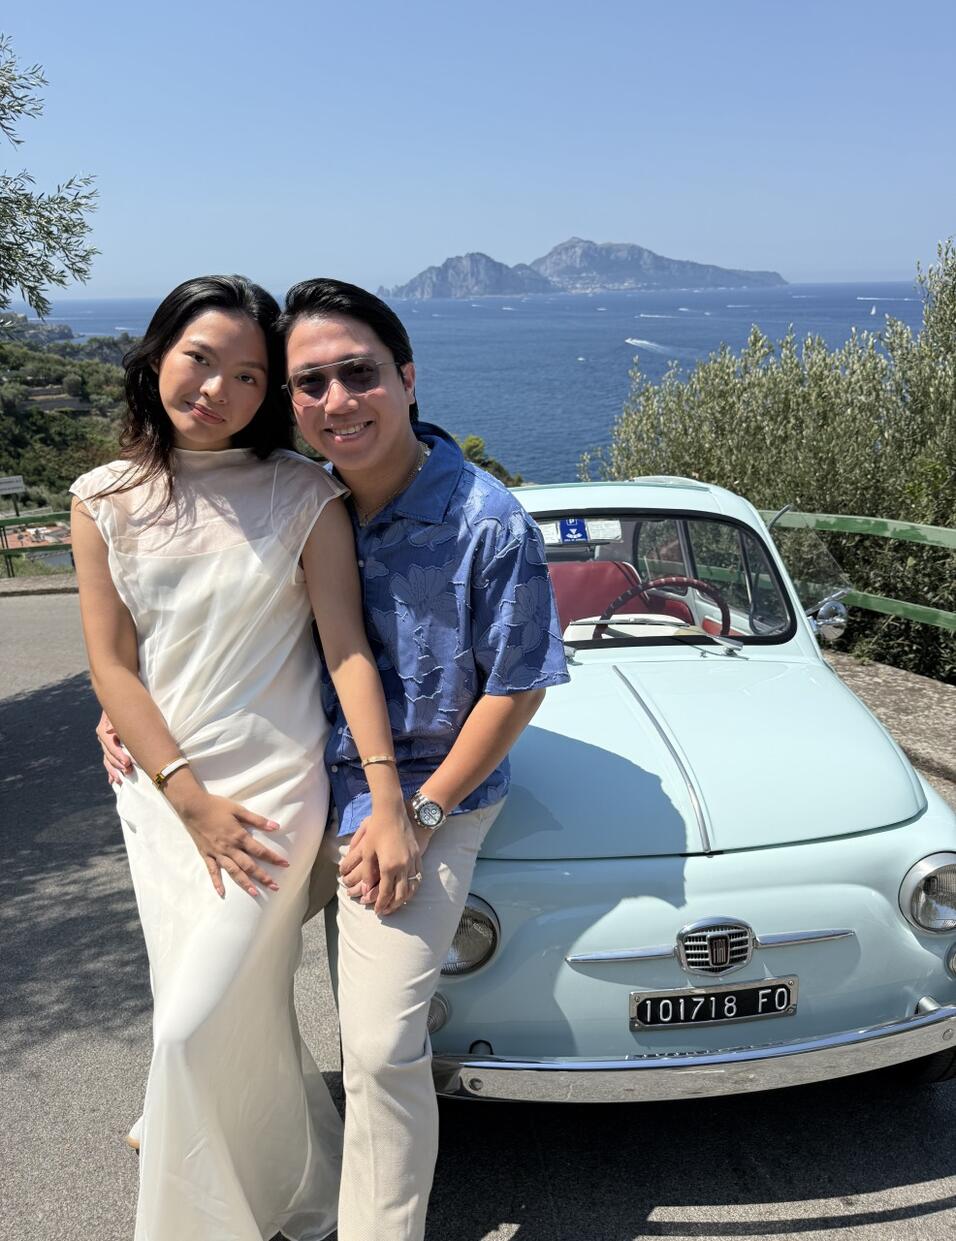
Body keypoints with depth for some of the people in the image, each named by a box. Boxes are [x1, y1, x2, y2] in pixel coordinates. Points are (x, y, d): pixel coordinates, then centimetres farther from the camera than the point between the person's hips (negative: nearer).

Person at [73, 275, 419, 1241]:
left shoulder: (304, 496, -7)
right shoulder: (104, 500, 0)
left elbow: (347, 648, -11)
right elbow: (111, 667, -2)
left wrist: (388, 803, -19)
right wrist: (191, 802, -9)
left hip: (272, 787, -3)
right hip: (159, 790, 4)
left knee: (196, 1026, -5)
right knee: (243, 1018, 14)